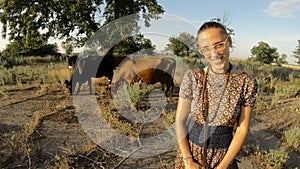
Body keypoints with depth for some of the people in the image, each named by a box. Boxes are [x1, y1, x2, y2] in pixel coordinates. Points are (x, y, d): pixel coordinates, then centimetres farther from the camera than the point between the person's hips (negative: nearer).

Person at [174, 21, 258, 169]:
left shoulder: (247, 83, -12)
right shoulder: (192, 78, -12)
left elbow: (242, 129, -8)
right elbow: (179, 120, -8)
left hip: (224, 156, 0)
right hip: (190, 151, 1)